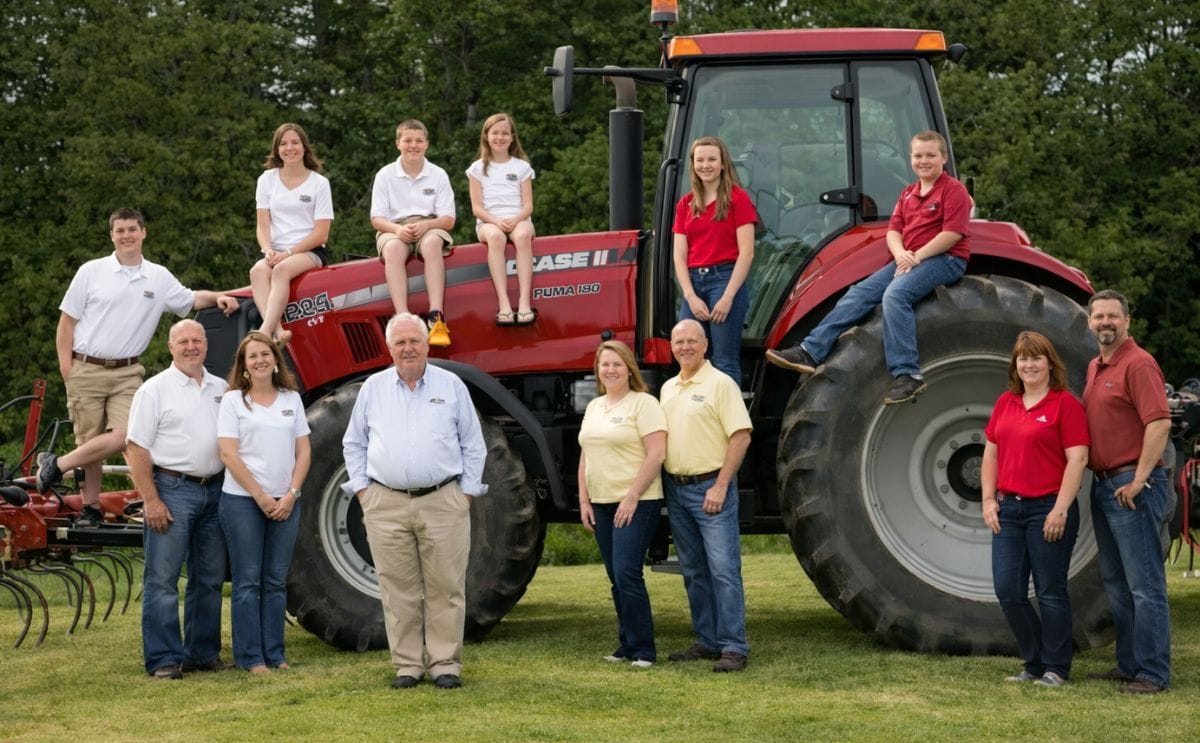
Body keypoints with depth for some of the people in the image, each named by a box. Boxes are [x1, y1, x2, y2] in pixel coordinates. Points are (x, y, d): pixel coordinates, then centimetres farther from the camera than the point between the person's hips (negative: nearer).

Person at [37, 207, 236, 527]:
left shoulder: (159, 277, 7)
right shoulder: (92, 271, 1)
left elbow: (191, 299, 20)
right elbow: (67, 322, 3)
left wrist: (217, 297, -2)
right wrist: (66, 367, -5)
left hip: (127, 372, 2)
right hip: (87, 369, -2)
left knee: (121, 436, -15)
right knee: (90, 441, 2)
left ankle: (57, 464, 3)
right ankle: (91, 507, 15)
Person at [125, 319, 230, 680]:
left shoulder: (221, 389, 12)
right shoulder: (155, 389, -3)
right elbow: (137, 449, -7)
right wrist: (151, 501, -14)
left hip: (214, 490, 5)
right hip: (172, 490, -5)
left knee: (209, 579, 10)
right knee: (162, 579, -5)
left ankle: (203, 653, 19)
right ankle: (164, 659, 0)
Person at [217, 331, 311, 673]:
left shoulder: (291, 399, 10)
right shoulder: (233, 400, 0)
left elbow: (303, 452, 8)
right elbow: (228, 455, -7)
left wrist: (291, 494, -5)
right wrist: (261, 497, -11)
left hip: (285, 502, 4)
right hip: (243, 501, -3)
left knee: (276, 581, 7)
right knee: (248, 581, 0)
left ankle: (275, 654, 13)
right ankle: (250, 657, 5)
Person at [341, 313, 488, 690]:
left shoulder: (451, 385, 6)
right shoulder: (373, 388, 9)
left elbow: (473, 444, 9)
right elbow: (354, 443, 15)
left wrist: (467, 490, 3)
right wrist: (361, 488, 6)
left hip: (443, 503, -1)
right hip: (386, 505, 1)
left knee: (445, 589, 0)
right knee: (399, 591, 3)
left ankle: (445, 664, 6)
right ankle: (407, 665, 11)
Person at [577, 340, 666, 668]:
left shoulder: (643, 403, -7)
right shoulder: (594, 407, 15)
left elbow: (656, 454, -15)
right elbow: (585, 456, 18)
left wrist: (632, 498, -18)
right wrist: (584, 500, 10)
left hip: (636, 503, -7)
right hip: (602, 504, 7)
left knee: (627, 574, -13)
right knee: (616, 578, 10)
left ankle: (643, 650, -5)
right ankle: (627, 644, 17)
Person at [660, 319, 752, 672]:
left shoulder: (721, 383, -7)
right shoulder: (668, 388, 15)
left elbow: (741, 436, -13)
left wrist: (720, 486, -17)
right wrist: (663, 485, 11)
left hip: (711, 487, -7)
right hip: (676, 488, 7)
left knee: (724, 570, -8)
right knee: (694, 572, 11)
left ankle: (733, 648, -7)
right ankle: (707, 642, 18)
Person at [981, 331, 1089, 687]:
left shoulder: (1066, 404, -6)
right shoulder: (1005, 403, 13)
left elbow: (1077, 460, -11)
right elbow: (991, 455, 16)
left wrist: (1060, 510, -16)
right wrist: (989, 500, 6)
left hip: (1049, 509, -6)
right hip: (1009, 509, 6)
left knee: (1050, 591, 1)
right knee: (1007, 591, 4)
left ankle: (1056, 669, 13)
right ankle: (1034, 664, 18)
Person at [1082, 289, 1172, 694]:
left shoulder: (1138, 363, -12)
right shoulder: (1095, 367, 16)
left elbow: (1160, 422, -22)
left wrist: (1139, 481, -21)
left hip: (1132, 487, -10)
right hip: (1103, 485, 10)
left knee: (1144, 584, -6)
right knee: (1116, 583, 15)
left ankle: (1153, 674, -2)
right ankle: (1128, 664, 23)